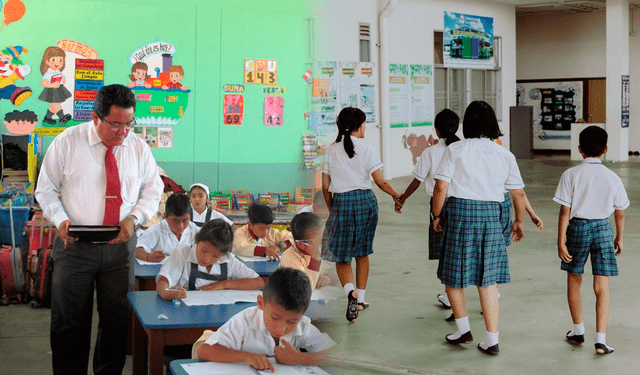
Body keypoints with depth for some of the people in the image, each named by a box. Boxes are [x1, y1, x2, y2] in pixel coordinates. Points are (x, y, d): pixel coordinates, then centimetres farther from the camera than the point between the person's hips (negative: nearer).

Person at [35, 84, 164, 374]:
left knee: (117, 319, 10)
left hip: (121, 245, 2)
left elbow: (152, 191, 10)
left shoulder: (138, 148, 3)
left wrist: (134, 218, -9)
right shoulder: (67, 143, -3)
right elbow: (46, 189, 2)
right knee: (69, 320, 5)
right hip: (75, 245, -2)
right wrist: (60, 220, -16)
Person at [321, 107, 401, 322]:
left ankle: (350, 292, -21)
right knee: (362, 252, 16)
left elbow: (325, 186, 2)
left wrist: (331, 208, 15)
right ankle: (360, 299, 20)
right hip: (365, 201, 1)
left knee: (341, 256, 5)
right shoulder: (366, 150, -4)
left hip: (341, 202, -1)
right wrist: (396, 195, 10)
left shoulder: (331, 150, 0)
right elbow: (380, 182, -7)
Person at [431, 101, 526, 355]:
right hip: (491, 214, 3)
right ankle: (492, 340, 9)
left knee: (452, 274, 15)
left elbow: (441, 187, -9)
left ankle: (463, 329, 25)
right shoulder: (505, 155, 5)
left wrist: (436, 215, 6)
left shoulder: (455, 150, -4)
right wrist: (519, 221, 24)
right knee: (487, 280, 10)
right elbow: (519, 193, 10)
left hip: (460, 211, -3)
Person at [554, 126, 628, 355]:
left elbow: (564, 211, -11)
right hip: (603, 227, 1)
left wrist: (561, 242, -6)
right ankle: (600, 340, -2)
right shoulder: (613, 178, -2)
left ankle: (578, 332, 28)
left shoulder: (571, 175, -9)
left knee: (574, 280, 18)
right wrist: (619, 239, 20)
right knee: (601, 286, 3)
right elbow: (620, 214, 6)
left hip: (577, 226, -1)